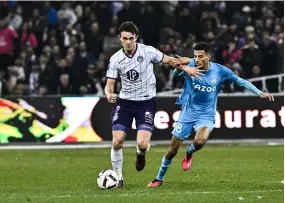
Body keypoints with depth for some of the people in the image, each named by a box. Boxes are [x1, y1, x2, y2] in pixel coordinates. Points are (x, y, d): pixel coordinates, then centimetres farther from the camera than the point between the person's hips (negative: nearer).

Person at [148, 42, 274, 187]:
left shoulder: (220, 71, -9)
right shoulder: (189, 65, -11)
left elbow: (241, 82, -1)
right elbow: (176, 73, -24)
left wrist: (260, 93, -8)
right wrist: (181, 65, -47)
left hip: (206, 116, -1)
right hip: (187, 113, 1)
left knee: (199, 141, -30)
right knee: (173, 149, 2)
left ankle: (189, 153, 7)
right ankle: (159, 179, 23)